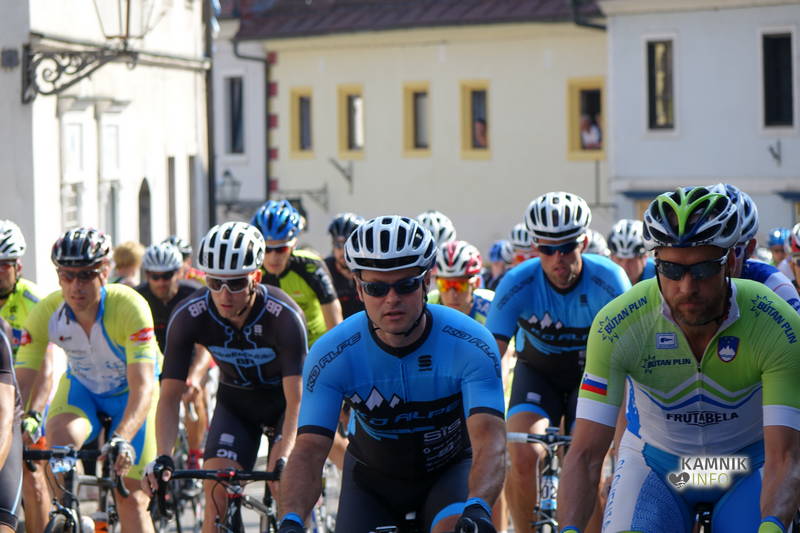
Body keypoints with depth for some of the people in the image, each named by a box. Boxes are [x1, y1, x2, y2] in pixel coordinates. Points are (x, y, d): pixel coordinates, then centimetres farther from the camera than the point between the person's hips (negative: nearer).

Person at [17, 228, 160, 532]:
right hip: (81, 387, 2)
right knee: (60, 440, -31)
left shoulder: (130, 307, -34)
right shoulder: (46, 313, -25)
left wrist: (122, 439, -56)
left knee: (130, 497, -6)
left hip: (130, 393, -2)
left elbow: (142, 386, -41)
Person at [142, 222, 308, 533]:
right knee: (217, 495, -14)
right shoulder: (188, 317, -26)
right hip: (235, 401, 2)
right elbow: (170, 396, -23)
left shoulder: (284, 316, -33)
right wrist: (163, 458, -38)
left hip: (283, 400, -2)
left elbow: (296, 401, -34)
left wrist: (283, 460, -48)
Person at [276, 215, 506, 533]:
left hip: (449, 469, -2)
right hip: (371, 475, 2)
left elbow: (489, 442, -36)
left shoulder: (471, 345, -27)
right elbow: (309, 451, -29)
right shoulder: (331, 354, -24)